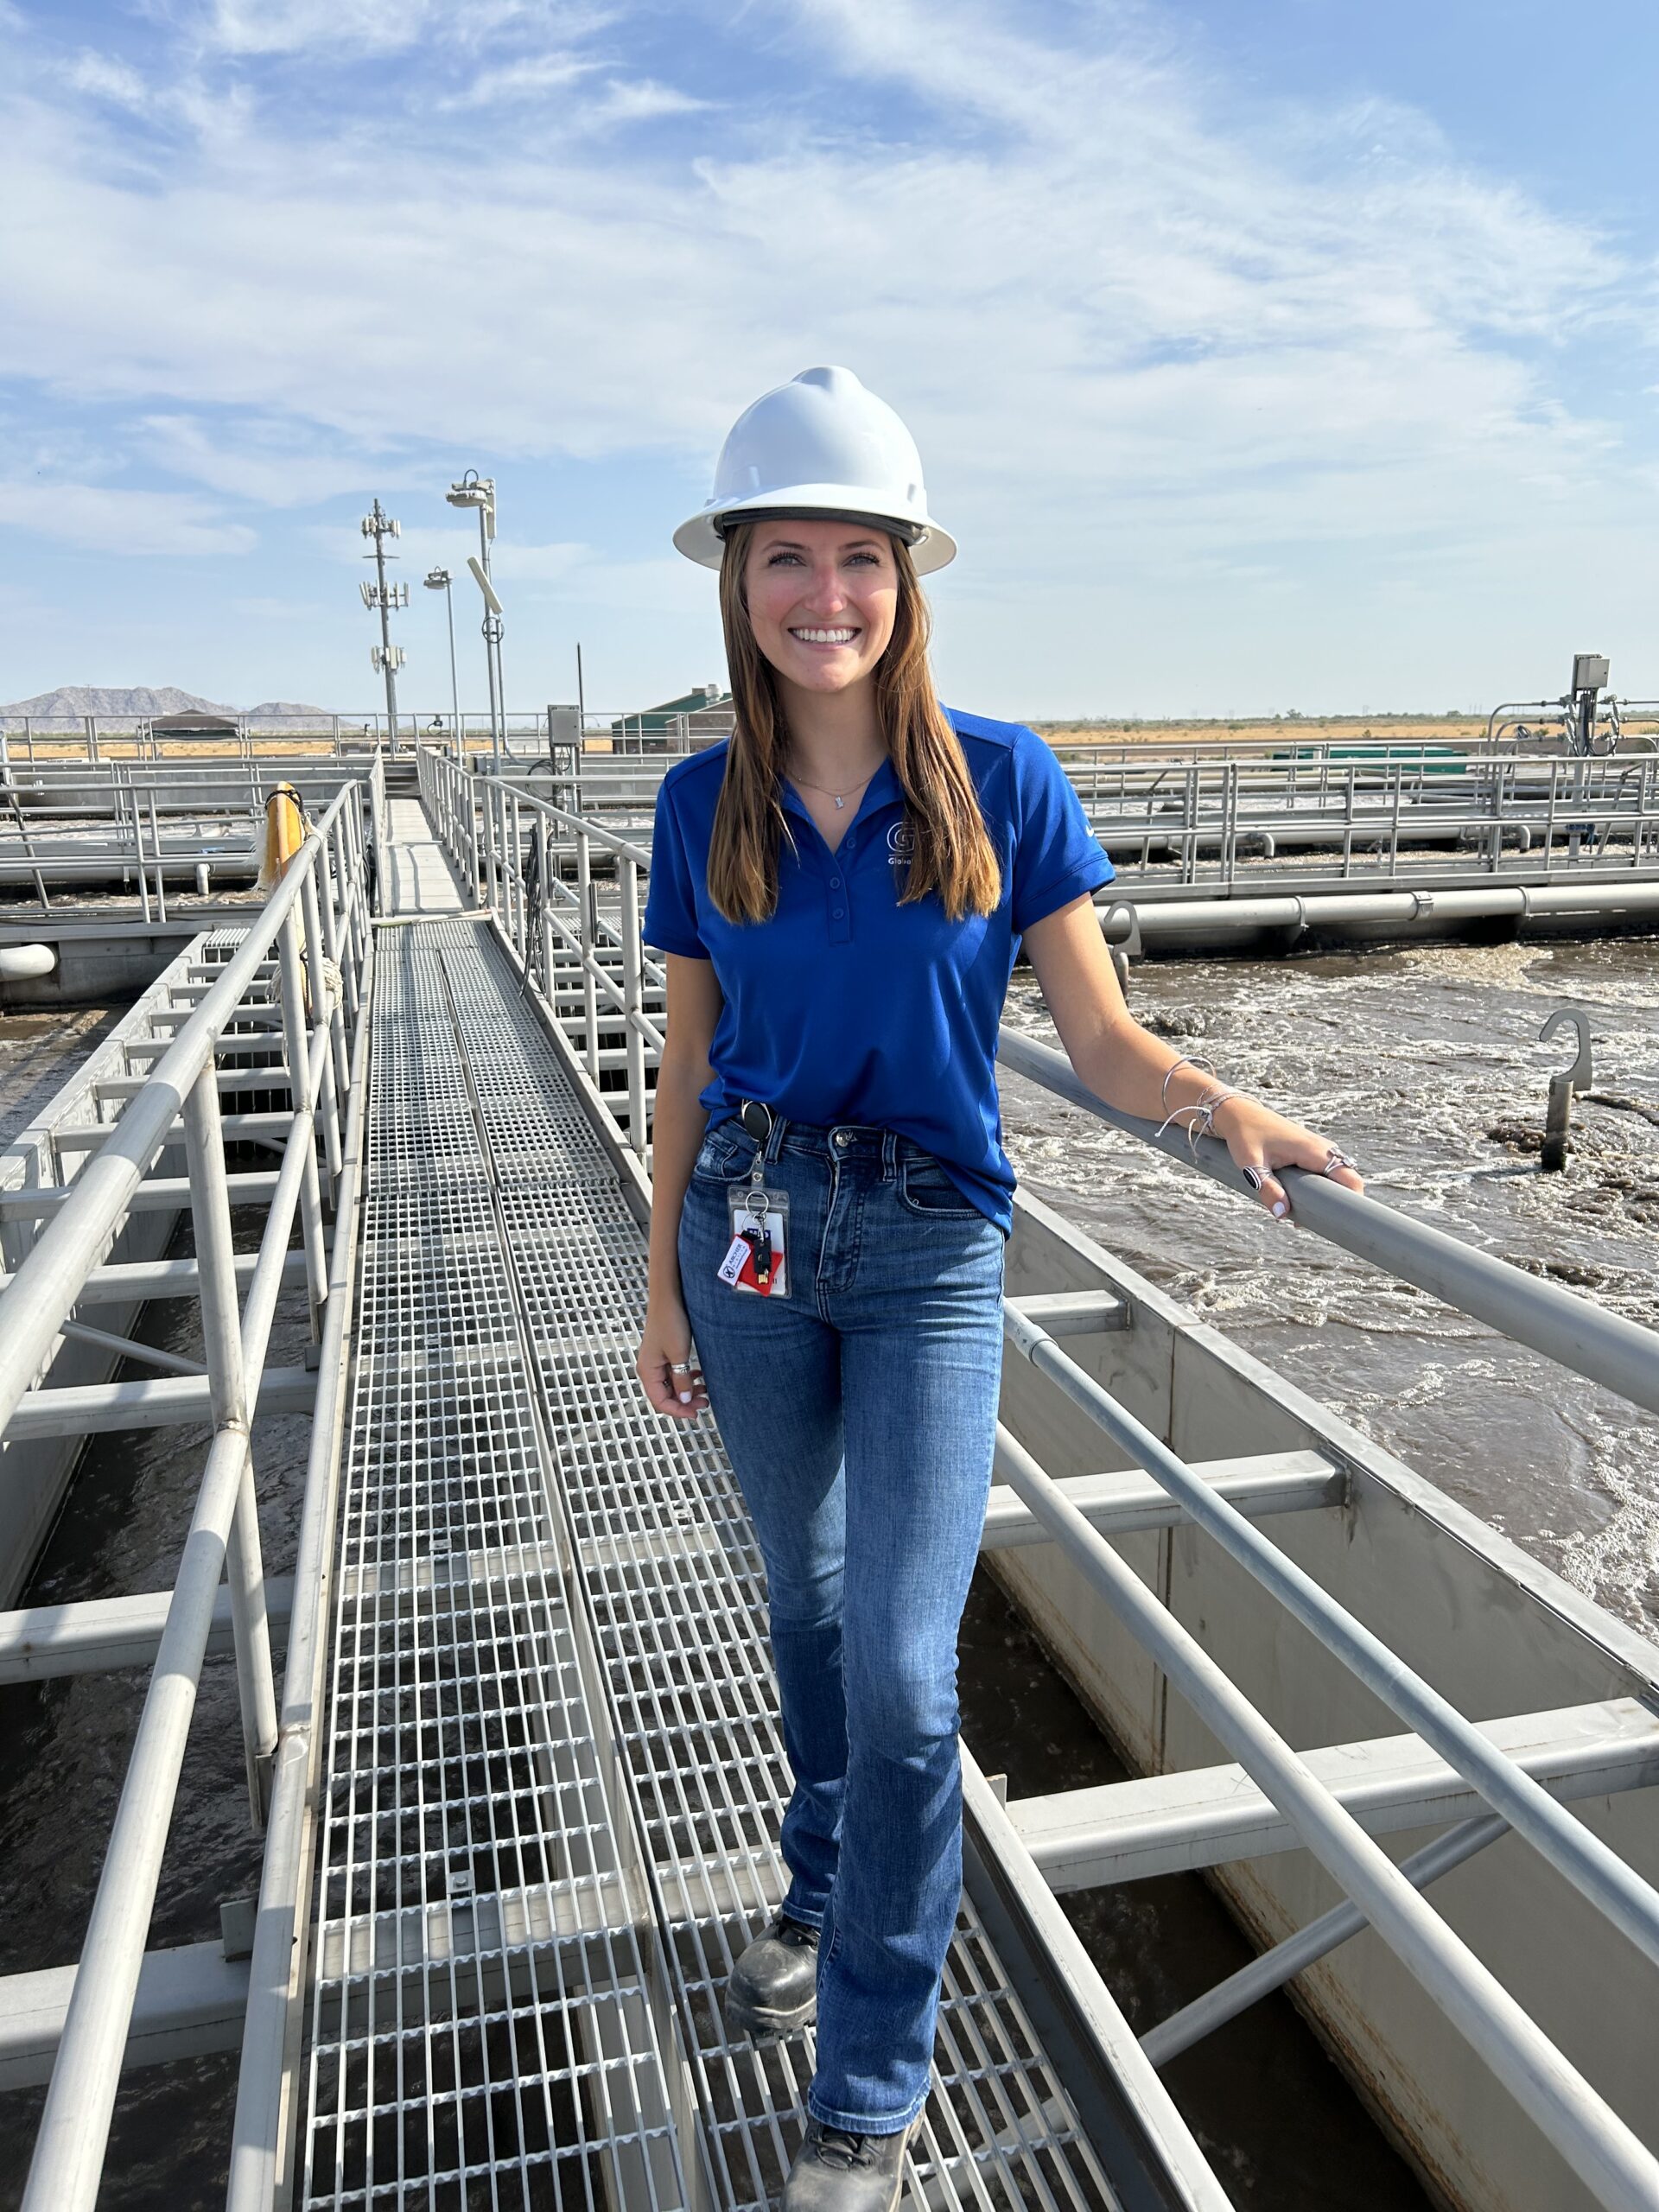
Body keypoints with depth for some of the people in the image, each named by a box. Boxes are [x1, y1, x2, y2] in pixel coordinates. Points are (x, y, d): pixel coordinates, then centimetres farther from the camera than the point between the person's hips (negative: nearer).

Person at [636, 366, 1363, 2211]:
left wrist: (1227, 1109, -24)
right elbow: (690, 1062, 7)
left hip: (929, 1249, -3)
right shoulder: (706, 803, 1)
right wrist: (661, 1283, 9)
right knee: (804, 1594, 20)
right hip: (749, 1231, 3)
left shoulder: (999, 780, -6)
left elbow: (1101, 1038, -5)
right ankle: (826, 1896, 47)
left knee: (902, 1664, -3)